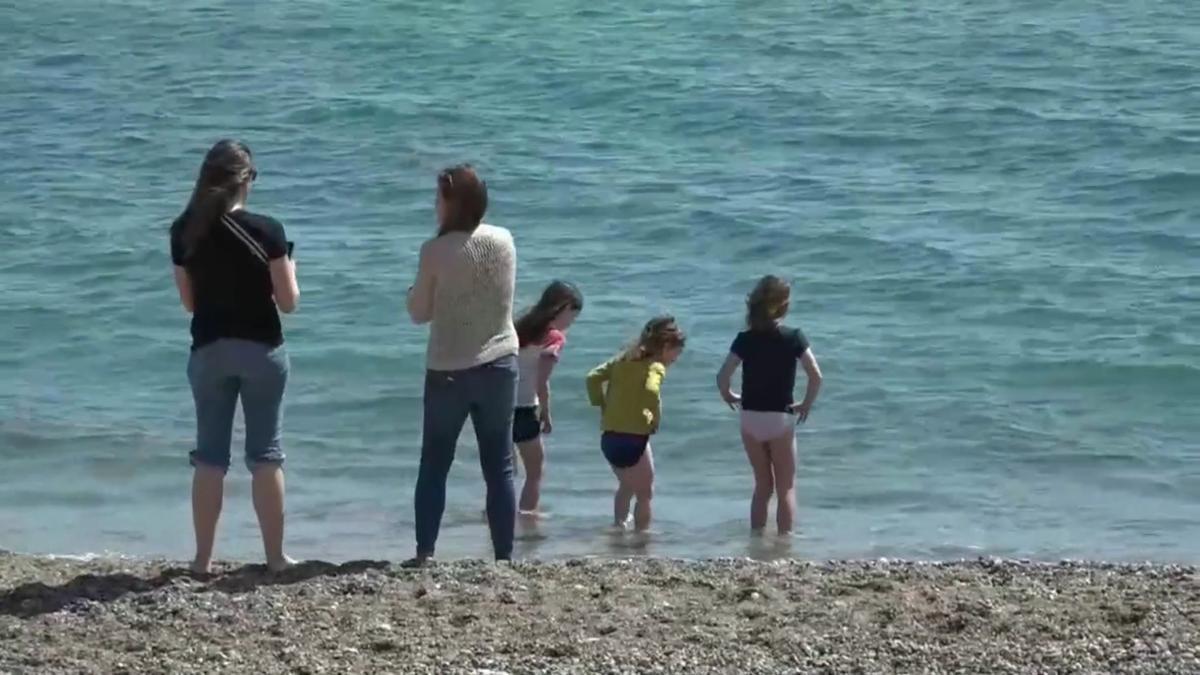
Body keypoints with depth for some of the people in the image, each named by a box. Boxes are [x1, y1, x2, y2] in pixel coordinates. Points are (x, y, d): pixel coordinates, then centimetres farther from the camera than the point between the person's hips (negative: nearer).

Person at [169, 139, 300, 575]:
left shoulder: (184, 232, -4)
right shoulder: (266, 230, -13)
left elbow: (188, 300, 5)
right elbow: (288, 302, -7)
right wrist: (288, 268, 11)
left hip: (208, 351, 2)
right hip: (261, 350, -2)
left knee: (209, 455, 10)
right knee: (266, 454, 6)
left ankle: (203, 559, 11)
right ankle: (275, 556, 9)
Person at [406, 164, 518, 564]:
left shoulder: (437, 250, -13)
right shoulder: (505, 242, -2)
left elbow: (419, 313, -6)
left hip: (449, 371, -2)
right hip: (499, 365, 3)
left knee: (434, 466, 9)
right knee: (499, 468, 7)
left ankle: (424, 553, 6)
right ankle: (504, 557, 5)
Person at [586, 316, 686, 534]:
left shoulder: (625, 359, 11)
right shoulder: (655, 367, -10)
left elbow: (593, 378, 4)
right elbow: (651, 391, -30)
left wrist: (601, 405, 9)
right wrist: (655, 420, -16)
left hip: (609, 437, 7)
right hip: (634, 439, -7)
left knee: (627, 486, 29)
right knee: (645, 493, 9)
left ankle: (619, 524, 35)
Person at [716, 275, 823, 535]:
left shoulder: (745, 339, -2)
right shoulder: (793, 338, -7)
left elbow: (723, 377, -9)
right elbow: (815, 375, -14)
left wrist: (728, 396, 10)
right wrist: (807, 404, 1)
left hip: (750, 419, 3)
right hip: (780, 419, -3)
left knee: (763, 485, 17)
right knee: (786, 488, 7)